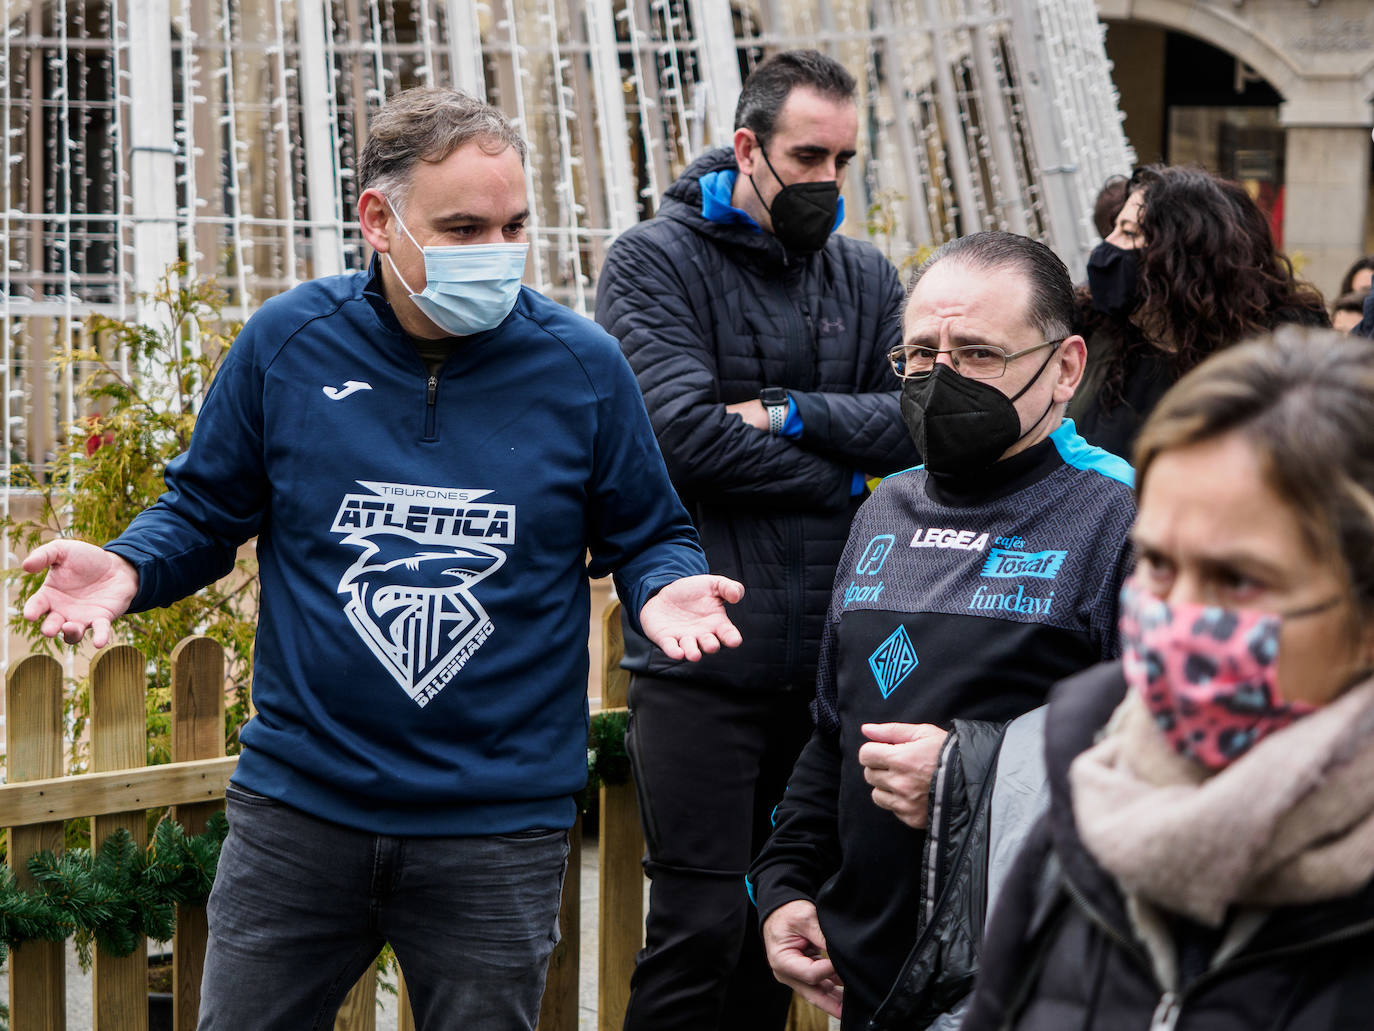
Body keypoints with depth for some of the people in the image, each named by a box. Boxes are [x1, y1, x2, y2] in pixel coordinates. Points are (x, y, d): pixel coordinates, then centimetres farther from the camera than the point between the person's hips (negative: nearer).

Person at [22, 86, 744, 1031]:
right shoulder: (287, 342, -3)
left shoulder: (582, 366, -3)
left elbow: (647, 535, 8)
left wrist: (663, 586, -15)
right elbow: (203, 513, 8)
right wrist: (128, 569, -12)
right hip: (298, 803, 1)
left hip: (501, 824, -1)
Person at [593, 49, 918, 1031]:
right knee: (701, 925, -7)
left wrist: (790, 414, -13)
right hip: (703, 657, -5)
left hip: (828, 654, 5)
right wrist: (836, 473, -6)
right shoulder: (656, 261, -2)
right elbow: (685, 433, -15)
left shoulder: (867, 276, 12)